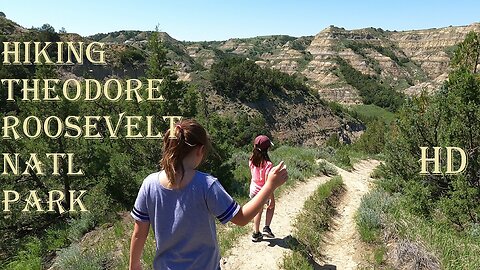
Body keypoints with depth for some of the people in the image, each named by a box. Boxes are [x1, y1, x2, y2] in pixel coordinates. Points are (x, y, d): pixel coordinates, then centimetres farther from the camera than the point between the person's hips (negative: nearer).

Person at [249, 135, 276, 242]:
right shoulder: (267, 164, -28)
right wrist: (272, 199, -18)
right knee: (271, 206, 27)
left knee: (258, 210, 24)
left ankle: (256, 234, 34)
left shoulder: (252, 160, -11)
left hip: (254, 190, 5)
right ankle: (267, 228, 24)